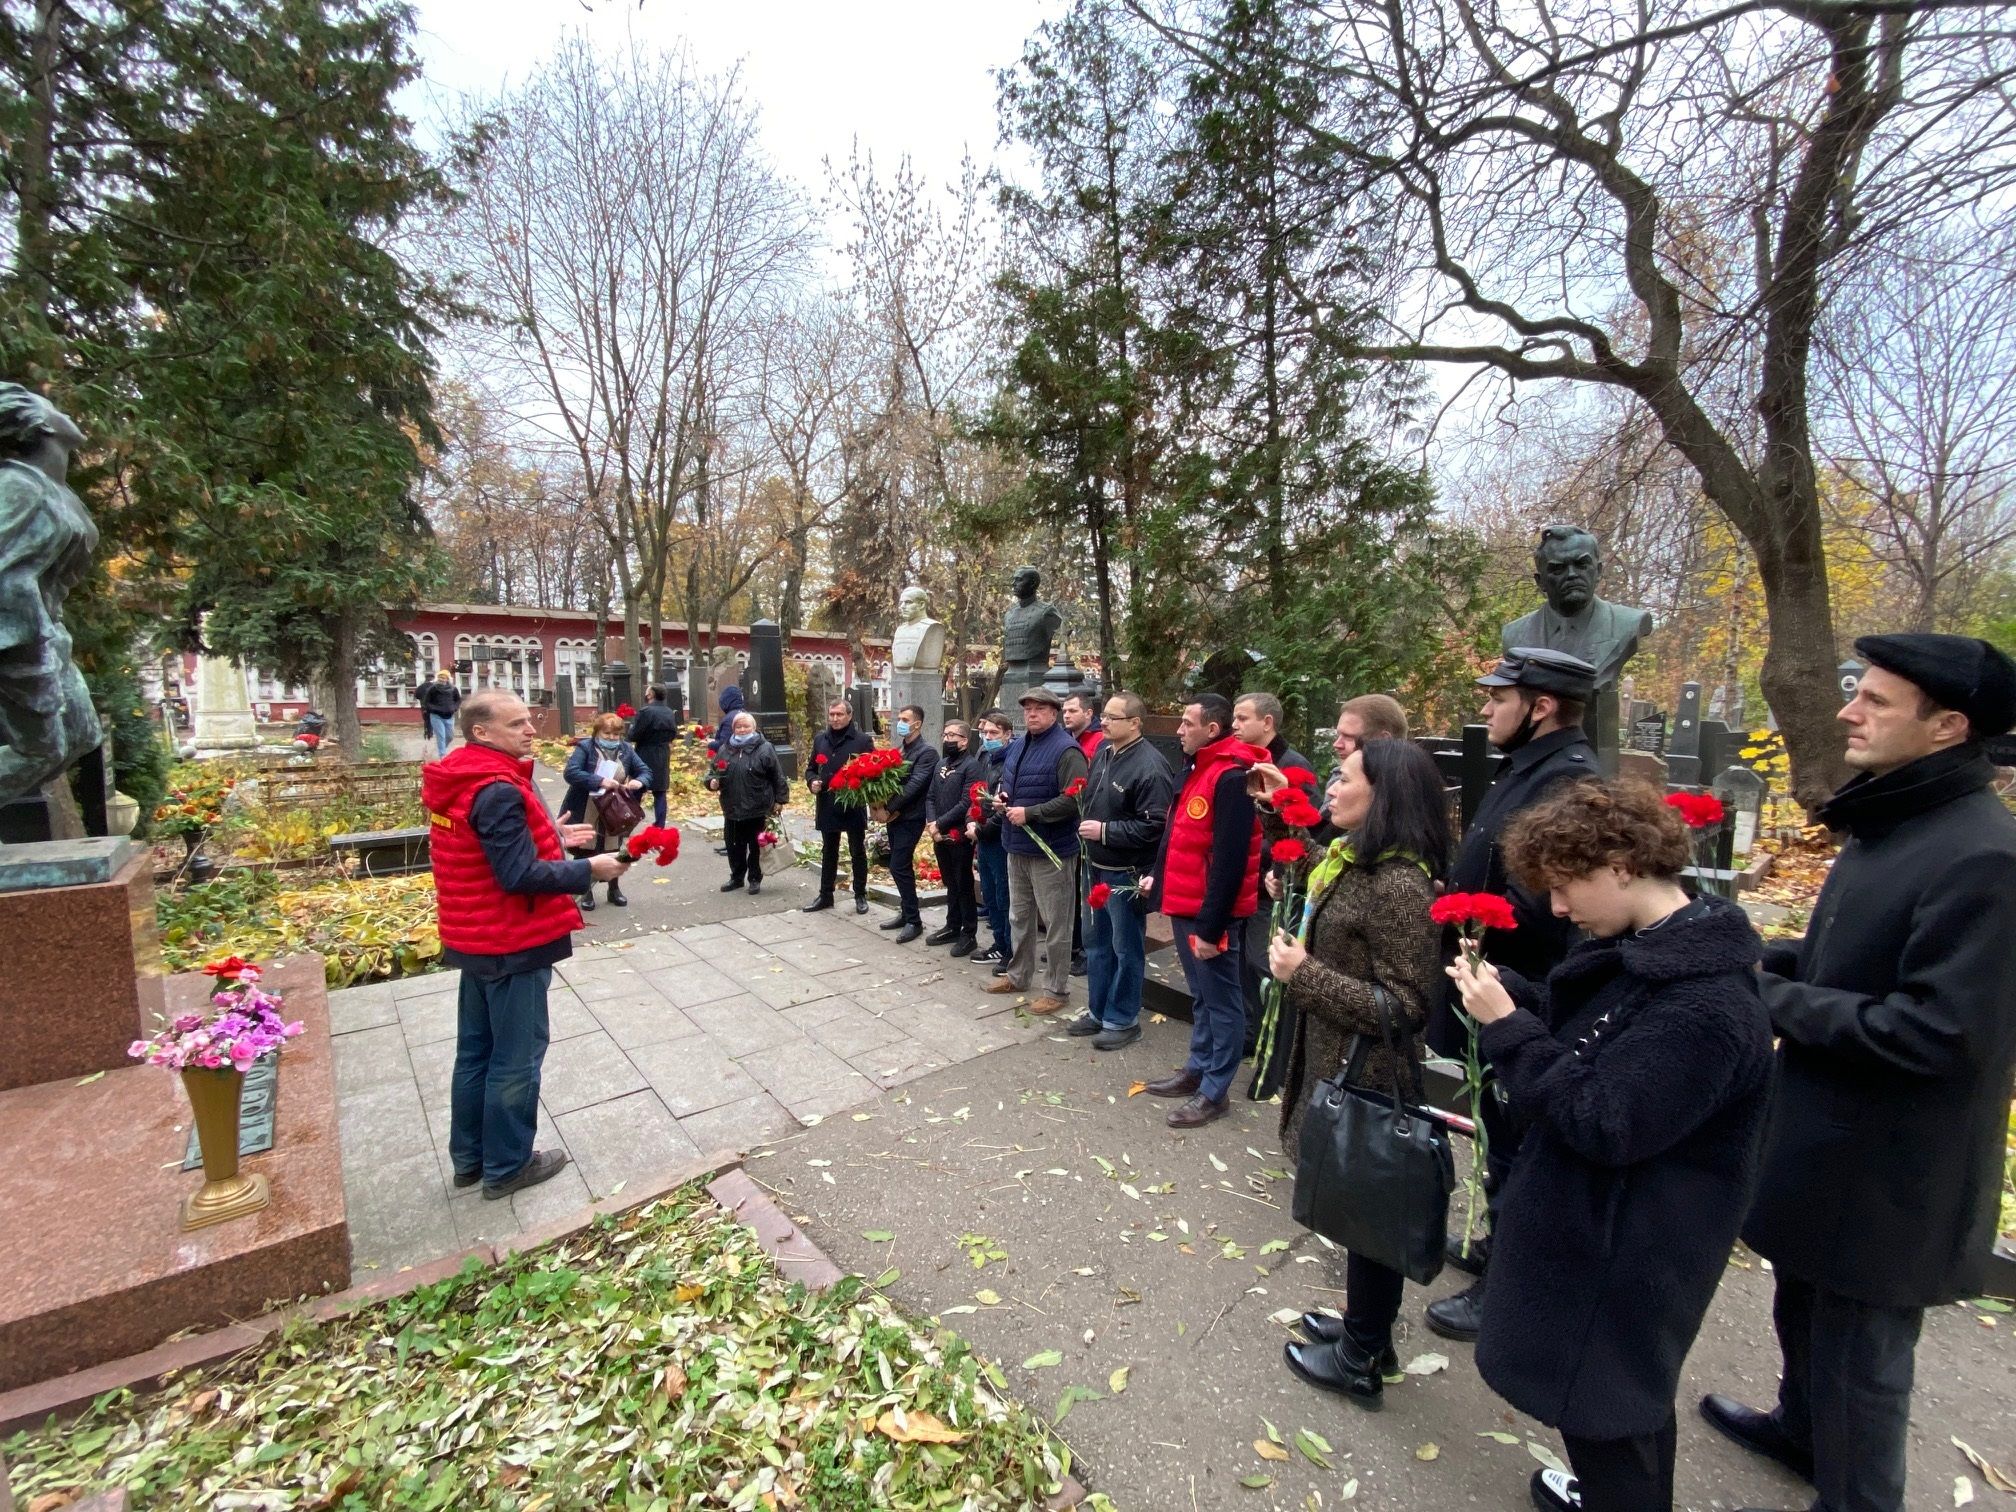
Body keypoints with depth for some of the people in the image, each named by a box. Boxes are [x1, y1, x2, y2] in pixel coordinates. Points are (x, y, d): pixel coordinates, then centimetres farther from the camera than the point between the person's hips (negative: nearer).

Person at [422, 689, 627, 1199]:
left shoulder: (458, 783, 6)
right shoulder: (498, 790, -25)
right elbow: (520, 876, -28)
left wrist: (551, 838, 10)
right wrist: (588, 870, -19)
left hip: (476, 940, 10)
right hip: (513, 944, -10)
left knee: (475, 1050, 20)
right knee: (515, 1058, 6)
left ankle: (469, 1157, 35)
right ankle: (507, 1166, 22)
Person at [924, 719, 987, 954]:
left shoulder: (972, 765, -11)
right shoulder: (940, 764, 12)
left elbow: (966, 803, -18)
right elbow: (930, 796, 11)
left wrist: (940, 823, -16)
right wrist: (931, 823, -5)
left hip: (959, 836, -7)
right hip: (939, 836, 7)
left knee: (964, 885, 2)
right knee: (950, 883, 17)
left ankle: (969, 934, 11)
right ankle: (952, 927, 29)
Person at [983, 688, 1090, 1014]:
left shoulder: (1066, 750, -16)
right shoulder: (1016, 745, 11)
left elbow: (1073, 801, -24)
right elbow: (1005, 781, 25)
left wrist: (1029, 813, -24)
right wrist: (1000, 795, 2)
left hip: (1050, 851, -9)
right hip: (1017, 846, 9)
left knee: (1054, 923, 3)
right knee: (1019, 916, 21)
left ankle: (1057, 990, 16)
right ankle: (1018, 975, 38)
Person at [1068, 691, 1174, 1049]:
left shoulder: (1149, 767, -20)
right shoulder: (1103, 752, 7)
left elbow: (1155, 825, -25)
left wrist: (1105, 831, -22)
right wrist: (1086, 824, 7)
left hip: (1126, 874, -9)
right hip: (1096, 868, 9)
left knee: (1126, 949, 7)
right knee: (1098, 943, 19)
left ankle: (1122, 1020, 22)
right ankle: (1097, 1011, 34)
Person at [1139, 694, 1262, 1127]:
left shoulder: (1231, 777, -20)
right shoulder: (1199, 769, 13)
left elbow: (1228, 860, -23)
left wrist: (1211, 926, -22)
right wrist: (1160, 878, 17)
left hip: (1209, 912, -10)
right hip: (1186, 906, 10)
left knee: (1220, 1001, 4)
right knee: (1201, 996, 21)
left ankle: (1214, 1091, 16)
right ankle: (1198, 1069, 34)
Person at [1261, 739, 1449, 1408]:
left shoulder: (1398, 885, -26)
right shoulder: (1349, 861, 3)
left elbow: (1403, 1007, -25)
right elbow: (1301, 868, 26)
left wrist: (1304, 973, -24)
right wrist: (1275, 807, 17)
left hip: (1366, 1075, -9)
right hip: (1337, 1062, 9)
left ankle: (1360, 1361, 31)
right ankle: (1366, 1329, 44)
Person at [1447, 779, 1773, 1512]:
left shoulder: (1705, 1005, -31)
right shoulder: (1644, 947, -1)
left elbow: (1602, 1123, -29)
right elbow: (1576, 1026, 9)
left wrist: (1506, 1027, -26)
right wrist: (1504, 990, -7)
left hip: (1629, 1252, -9)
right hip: (1596, 1222, 9)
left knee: (1606, 1400, 13)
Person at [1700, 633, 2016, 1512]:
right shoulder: (1893, 823, 5)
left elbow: (1936, 1030, -27)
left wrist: (1780, 1002, -18)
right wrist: (1767, 963, -1)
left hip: (1889, 1169, -9)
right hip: (1830, 1139, 9)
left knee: (1858, 1356, 11)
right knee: (1804, 1306, 29)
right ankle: (1801, 1428, 51)